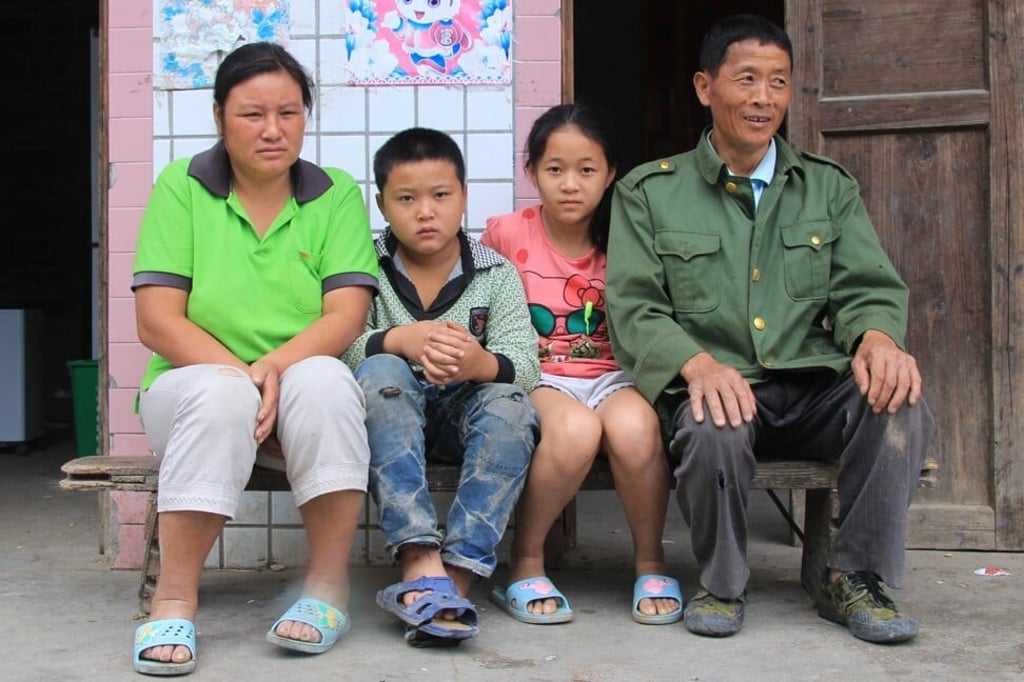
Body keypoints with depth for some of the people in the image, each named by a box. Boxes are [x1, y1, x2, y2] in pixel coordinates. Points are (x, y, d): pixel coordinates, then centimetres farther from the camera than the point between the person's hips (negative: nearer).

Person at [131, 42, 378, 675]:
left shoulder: (336, 195, 4)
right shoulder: (181, 187, 1)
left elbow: (347, 314, -7)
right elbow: (156, 319, -7)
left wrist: (275, 366, -26)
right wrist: (240, 373, -21)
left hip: (303, 386, 1)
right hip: (197, 381, -1)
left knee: (325, 379, -33)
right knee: (222, 395, -35)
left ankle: (329, 588, -24)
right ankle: (175, 599, -27)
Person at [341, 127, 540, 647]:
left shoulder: (496, 274, 1)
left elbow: (524, 365, -12)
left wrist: (480, 364, -36)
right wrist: (401, 340, -33)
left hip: (466, 415, 1)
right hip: (390, 414, 0)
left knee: (511, 404, -30)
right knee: (380, 373, -32)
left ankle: (457, 573, -35)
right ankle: (420, 561, -41)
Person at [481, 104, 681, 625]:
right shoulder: (506, 235, 2)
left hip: (609, 377, 2)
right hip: (537, 380, -2)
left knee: (634, 427, -35)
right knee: (574, 429, -37)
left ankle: (650, 561, -9)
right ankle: (525, 563, -14)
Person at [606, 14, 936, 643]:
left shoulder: (829, 187, 18)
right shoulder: (650, 193, 9)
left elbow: (867, 288, 10)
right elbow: (633, 309, 0)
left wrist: (878, 337, -16)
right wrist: (697, 364, -22)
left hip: (817, 388, 2)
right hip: (716, 389, -2)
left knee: (900, 401, -29)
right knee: (715, 429, -37)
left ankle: (856, 579, -9)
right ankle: (722, 585, -7)